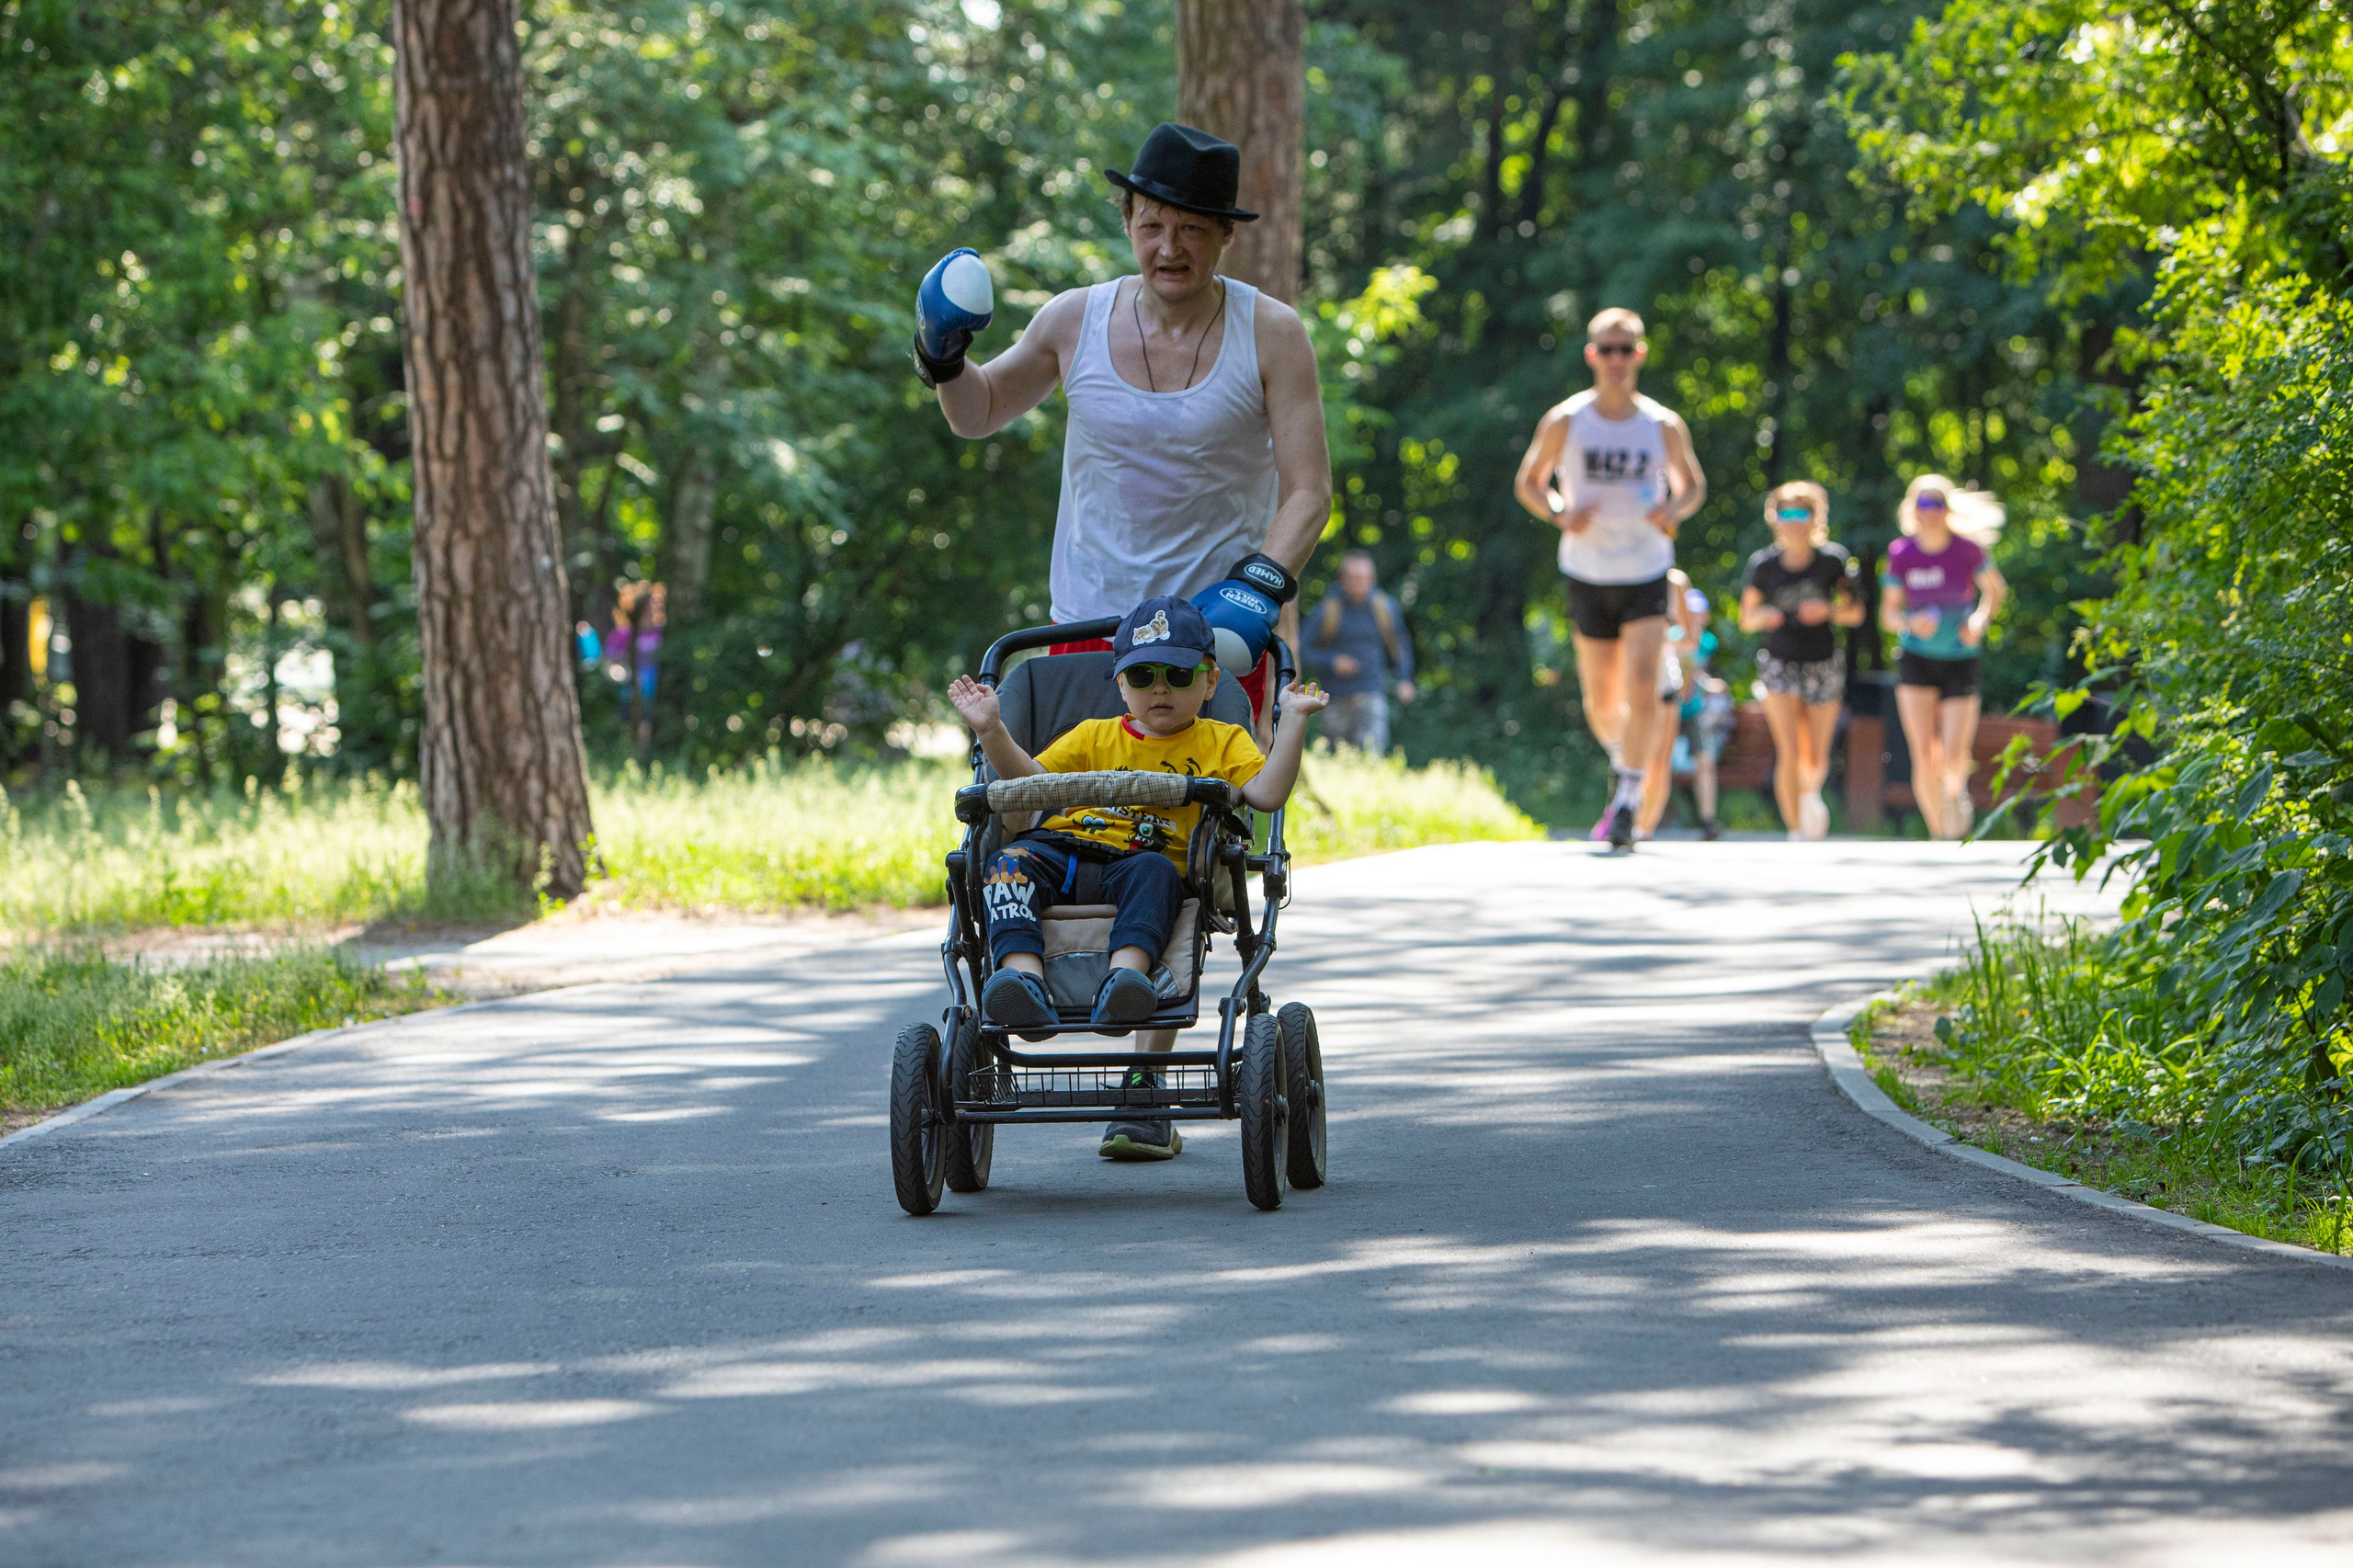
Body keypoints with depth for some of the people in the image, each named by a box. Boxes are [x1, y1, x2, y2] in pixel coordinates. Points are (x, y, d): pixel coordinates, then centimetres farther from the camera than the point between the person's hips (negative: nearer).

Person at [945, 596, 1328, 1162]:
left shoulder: (1220, 742, 20)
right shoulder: (1094, 737, 27)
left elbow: (1267, 792, 3)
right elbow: (1029, 779, 18)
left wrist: (1293, 721, -3)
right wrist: (992, 731, 4)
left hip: (1145, 858, -2)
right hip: (1064, 846, 2)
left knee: (1154, 873, -37)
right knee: (1010, 865, -29)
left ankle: (1127, 973, -63)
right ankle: (1024, 978, -52)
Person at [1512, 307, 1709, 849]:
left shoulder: (1664, 426, -2)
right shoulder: (1565, 422, -3)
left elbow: (1692, 485, 13)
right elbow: (1528, 483, 6)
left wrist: (1675, 509, -11)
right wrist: (1561, 513, -15)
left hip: (1647, 575, -1)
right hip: (1588, 575, 1)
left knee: (1642, 687, -17)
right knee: (1601, 703, 7)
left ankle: (1628, 799, -9)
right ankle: (1621, 757, 40)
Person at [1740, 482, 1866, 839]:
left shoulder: (1832, 561, -7)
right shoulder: (1764, 564, -5)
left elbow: (1856, 613, -1)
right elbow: (1745, 618, 3)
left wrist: (1828, 611, -21)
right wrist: (1762, 616, -21)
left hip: (1824, 663, 1)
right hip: (1780, 662, -1)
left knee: (1815, 759, 8)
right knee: (1789, 750, -17)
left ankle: (1811, 793, 44)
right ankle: (1795, 832, -11)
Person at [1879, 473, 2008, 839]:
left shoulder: (1968, 549, -8)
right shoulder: (1901, 554, -5)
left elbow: (1996, 590, 9)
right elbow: (1888, 613, 0)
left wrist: (1980, 620, -10)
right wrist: (1911, 624, -21)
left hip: (1960, 661, -1)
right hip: (1917, 657, 1)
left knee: (1953, 760, -9)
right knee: (1923, 756, -10)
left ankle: (1955, 788, 29)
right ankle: (1938, 833, 8)